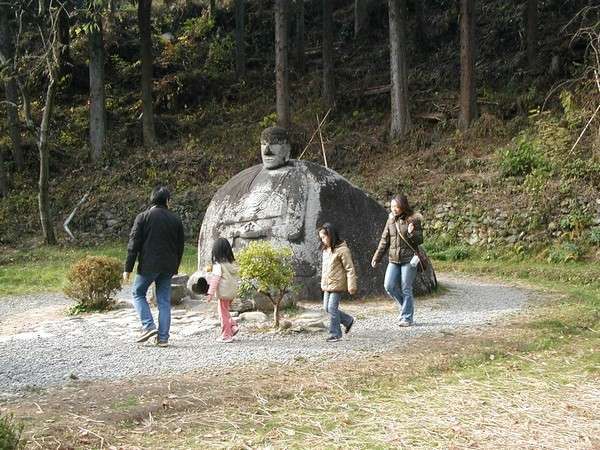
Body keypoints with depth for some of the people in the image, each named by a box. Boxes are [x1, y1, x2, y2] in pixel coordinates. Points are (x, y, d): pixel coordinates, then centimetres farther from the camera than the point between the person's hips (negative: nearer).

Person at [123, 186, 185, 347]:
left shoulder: (143, 217, -4)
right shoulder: (176, 220, 7)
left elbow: (134, 244, -7)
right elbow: (180, 246, 13)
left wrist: (128, 268, -4)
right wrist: (175, 267, 23)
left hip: (148, 265, -3)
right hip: (168, 267, 4)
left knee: (138, 293, 14)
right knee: (164, 301, 8)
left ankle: (148, 326, -1)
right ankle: (163, 337, 6)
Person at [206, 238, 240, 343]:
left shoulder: (219, 264, -15)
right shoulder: (233, 263, 6)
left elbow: (215, 279, -19)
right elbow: (237, 277, 12)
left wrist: (211, 292, -18)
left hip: (223, 293, -7)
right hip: (232, 292, 7)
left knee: (223, 314, 4)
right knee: (225, 312, 23)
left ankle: (226, 336, 8)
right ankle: (233, 326, 10)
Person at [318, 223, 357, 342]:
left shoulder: (342, 250, -15)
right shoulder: (325, 250, 10)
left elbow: (350, 269, -15)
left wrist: (351, 285, -18)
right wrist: (323, 283, 23)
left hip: (337, 285, -9)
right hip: (327, 285, 9)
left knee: (332, 308, -8)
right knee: (327, 308, 11)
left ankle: (335, 334, 4)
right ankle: (348, 320, 28)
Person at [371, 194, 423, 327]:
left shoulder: (413, 220, -6)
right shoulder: (391, 220, 8)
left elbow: (420, 240, -5)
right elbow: (384, 240, 13)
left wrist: (411, 234, -26)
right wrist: (377, 257, 9)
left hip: (408, 259, -5)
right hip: (394, 259, 5)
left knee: (406, 288, -2)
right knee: (389, 286, -4)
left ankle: (407, 318, 10)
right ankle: (405, 304, 21)